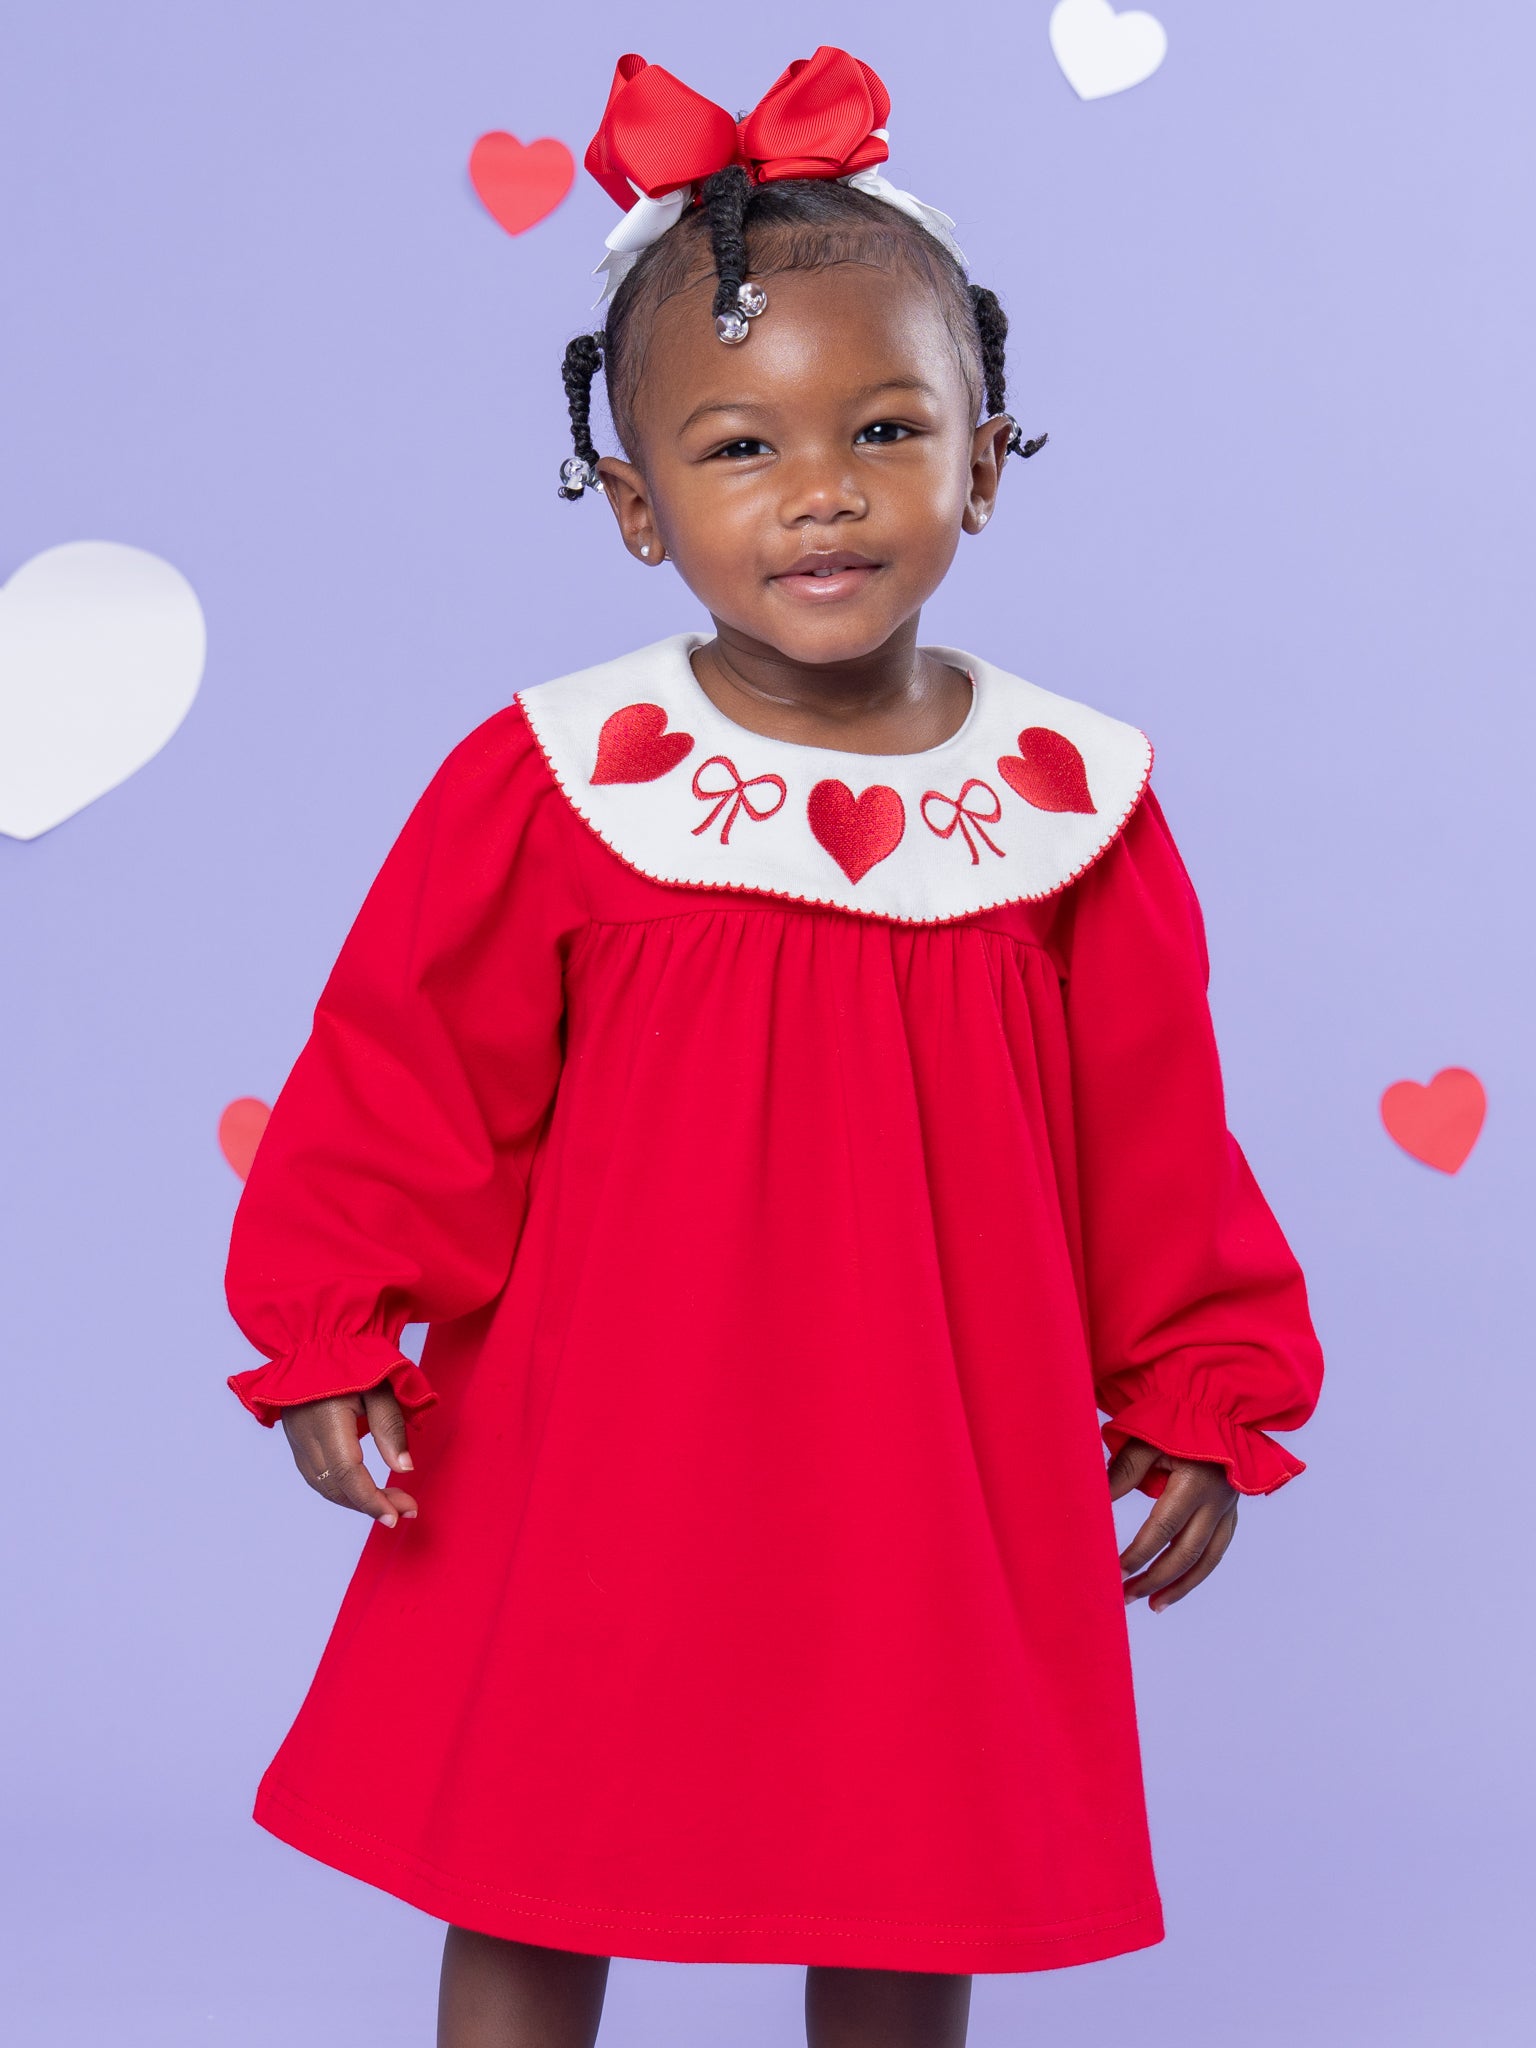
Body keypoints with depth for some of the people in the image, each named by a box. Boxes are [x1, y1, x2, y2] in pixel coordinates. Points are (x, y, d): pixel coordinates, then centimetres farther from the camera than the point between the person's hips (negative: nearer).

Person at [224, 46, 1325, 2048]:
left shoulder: (1070, 799, -4)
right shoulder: (550, 785, -9)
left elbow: (1154, 1139, 3)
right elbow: (407, 1079, -3)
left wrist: (1196, 1402, 7)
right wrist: (339, 1339, -8)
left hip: (933, 1468, 1)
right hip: (591, 1462, -1)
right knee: (524, 1887, 11)